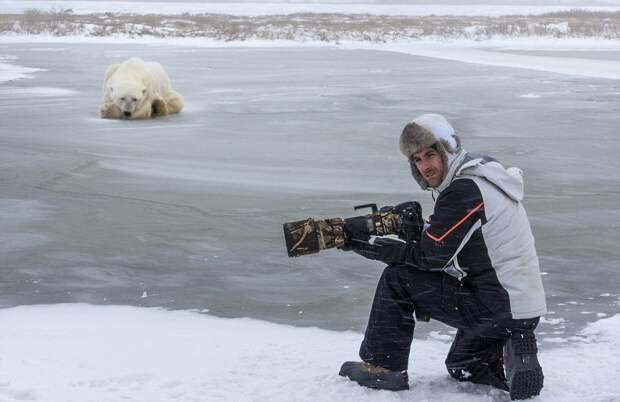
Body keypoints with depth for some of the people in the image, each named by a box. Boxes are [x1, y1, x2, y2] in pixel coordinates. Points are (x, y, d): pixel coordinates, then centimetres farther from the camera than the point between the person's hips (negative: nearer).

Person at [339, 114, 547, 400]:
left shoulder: (464, 191, -19)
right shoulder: (482, 172, 11)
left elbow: (432, 256, -17)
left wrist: (369, 246, -10)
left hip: (496, 308, -10)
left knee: (397, 278, -5)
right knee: (462, 366, 31)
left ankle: (382, 366, 5)